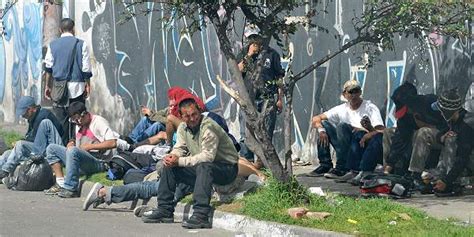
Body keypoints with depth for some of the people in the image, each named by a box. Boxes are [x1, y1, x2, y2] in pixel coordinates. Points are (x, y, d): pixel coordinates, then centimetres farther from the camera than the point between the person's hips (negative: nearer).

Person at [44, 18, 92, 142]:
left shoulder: (53, 45, 5)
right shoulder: (81, 44, 0)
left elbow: (48, 68, 5)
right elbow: (86, 68, -1)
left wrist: (47, 86, 12)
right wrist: (88, 85, 8)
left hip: (59, 87, 1)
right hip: (77, 85, -1)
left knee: (61, 119, 4)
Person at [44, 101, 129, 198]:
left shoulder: (99, 122, -4)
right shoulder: (79, 126, 21)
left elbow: (112, 143, -16)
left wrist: (90, 146, -14)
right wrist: (72, 143, 5)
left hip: (98, 162, -9)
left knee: (73, 151, -35)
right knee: (51, 149, 4)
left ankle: (71, 189, -29)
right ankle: (60, 183, -8)